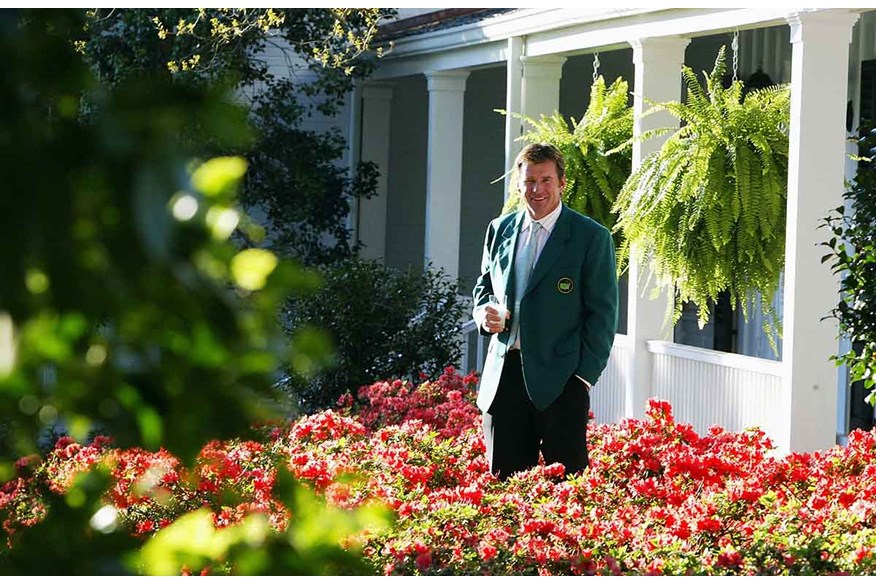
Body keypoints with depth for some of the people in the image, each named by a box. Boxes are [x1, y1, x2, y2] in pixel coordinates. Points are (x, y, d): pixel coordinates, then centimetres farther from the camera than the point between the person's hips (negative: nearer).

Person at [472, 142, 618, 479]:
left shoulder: (592, 238, -2)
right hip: (504, 373, 5)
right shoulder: (500, 229, 13)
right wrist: (483, 312, 0)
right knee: (504, 479, 6)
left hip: (560, 377, -5)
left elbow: (603, 314, -3)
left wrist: (585, 376, -10)